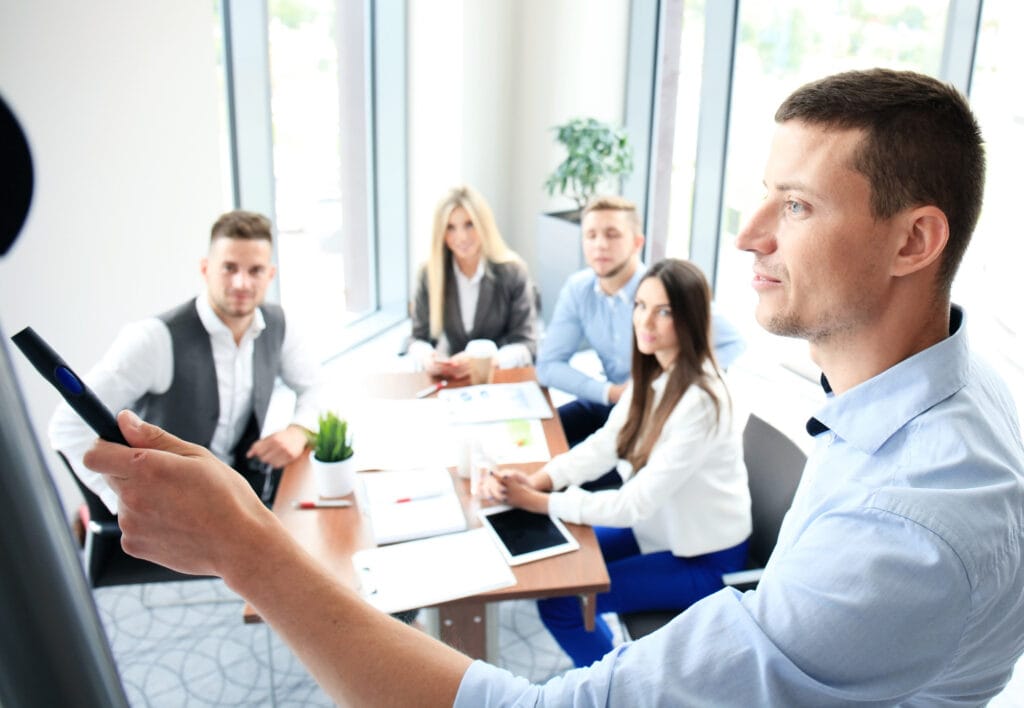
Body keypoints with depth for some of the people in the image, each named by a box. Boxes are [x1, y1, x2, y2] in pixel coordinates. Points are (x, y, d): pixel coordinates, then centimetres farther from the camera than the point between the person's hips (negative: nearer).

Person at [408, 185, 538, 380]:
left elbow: (525, 345, -9)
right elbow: (419, 338, 4)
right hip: (451, 379, 1)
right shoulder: (430, 274, -2)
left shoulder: (513, 273, -8)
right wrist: (427, 360, -19)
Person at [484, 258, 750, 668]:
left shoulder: (700, 401, -29)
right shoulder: (651, 375, -3)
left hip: (703, 561, -8)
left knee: (559, 600, -10)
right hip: (660, 528, 8)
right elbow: (603, 446, -3)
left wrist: (538, 503, -26)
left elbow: (637, 502, -29)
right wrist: (534, 481, -19)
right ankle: (609, 660, 32)